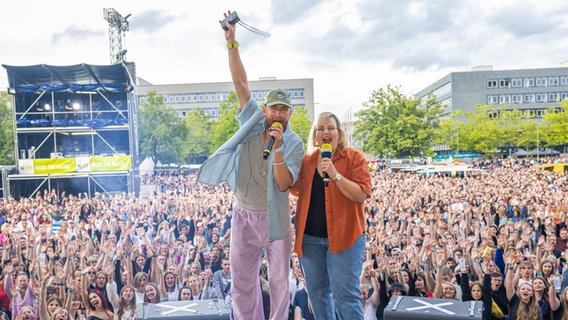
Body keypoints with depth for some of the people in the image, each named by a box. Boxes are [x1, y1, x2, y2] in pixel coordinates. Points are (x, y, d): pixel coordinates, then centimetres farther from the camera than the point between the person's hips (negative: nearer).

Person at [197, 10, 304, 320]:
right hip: (244, 216, 2)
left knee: (279, 281, 9)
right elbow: (240, 82, -7)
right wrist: (232, 43, -13)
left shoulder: (294, 143, -7)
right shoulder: (252, 123, -2)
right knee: (242, 282, 9)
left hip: (275, 218, -1)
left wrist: (277, 148, -27)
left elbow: (284, 184, -17)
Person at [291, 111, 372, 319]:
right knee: (317, 293, 15)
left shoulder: (354, 158, -4)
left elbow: (361, 194, -12)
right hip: (309, 236, 5)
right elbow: (294, 189, 6)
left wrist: (335, 175, -24)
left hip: (344, 234, -4)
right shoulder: (306, 160, 9)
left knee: (345, 294, -4)